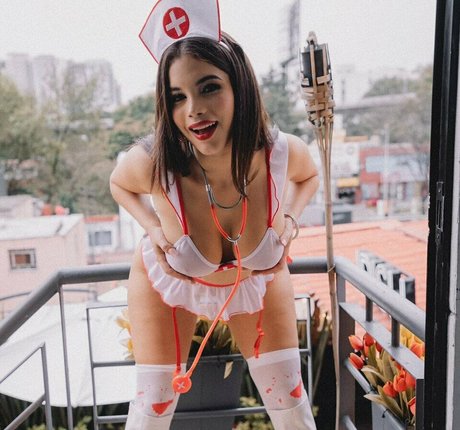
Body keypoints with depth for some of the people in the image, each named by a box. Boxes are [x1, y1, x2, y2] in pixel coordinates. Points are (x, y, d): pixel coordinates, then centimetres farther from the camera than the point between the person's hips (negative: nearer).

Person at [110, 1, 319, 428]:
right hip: (169, 281, -1)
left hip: (259, 280, 2)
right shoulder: (150, 164, -32)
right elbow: (119, 185, -5)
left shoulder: (283, 153, -28)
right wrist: (152, 228, -20)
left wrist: (289, 219, -17)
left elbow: (309, 176, -1)